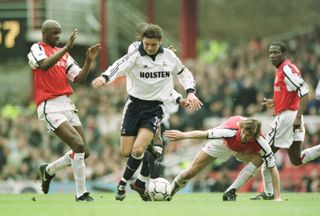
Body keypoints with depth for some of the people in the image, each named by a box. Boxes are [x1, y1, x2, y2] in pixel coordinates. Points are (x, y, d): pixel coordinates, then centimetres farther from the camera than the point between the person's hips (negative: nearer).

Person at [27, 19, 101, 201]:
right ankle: (81, 193, -12)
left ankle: (48, 170, 28)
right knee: (79, 145, -20)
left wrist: (89, 61, -3)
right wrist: (66, 48, -26)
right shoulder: (37, 49, -1)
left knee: (84, 152, 4)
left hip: (67, 104, 7)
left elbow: (78, 78, 12)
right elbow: (45, 65, -23)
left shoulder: (63, 53, 18)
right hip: (50, 107, -7)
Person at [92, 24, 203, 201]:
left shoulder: (169, 56, 0)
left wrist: (190, 92, 1)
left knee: (138, 149, -17)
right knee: (126, 152, -2)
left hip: (155, 108, 0)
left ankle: (123, 183, 4)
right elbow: (118, 67, -30)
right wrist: (105, 77, -51)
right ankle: (141, 183, 24)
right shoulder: (135, 56, -10)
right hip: (135, 104, 0)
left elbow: (184, 73, 17)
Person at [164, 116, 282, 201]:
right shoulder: (230, 131, -45)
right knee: (190, 172, 1)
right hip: (223, 142, -1)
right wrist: (182, 135, -22)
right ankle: (170, 191, 32)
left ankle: (231, 192, -20)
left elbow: (273, 168, -33)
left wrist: (277, 197, -36)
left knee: (258, 159, -34)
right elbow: (204, 134, -31)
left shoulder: (260, 143, -40)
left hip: (243, 150, 1)